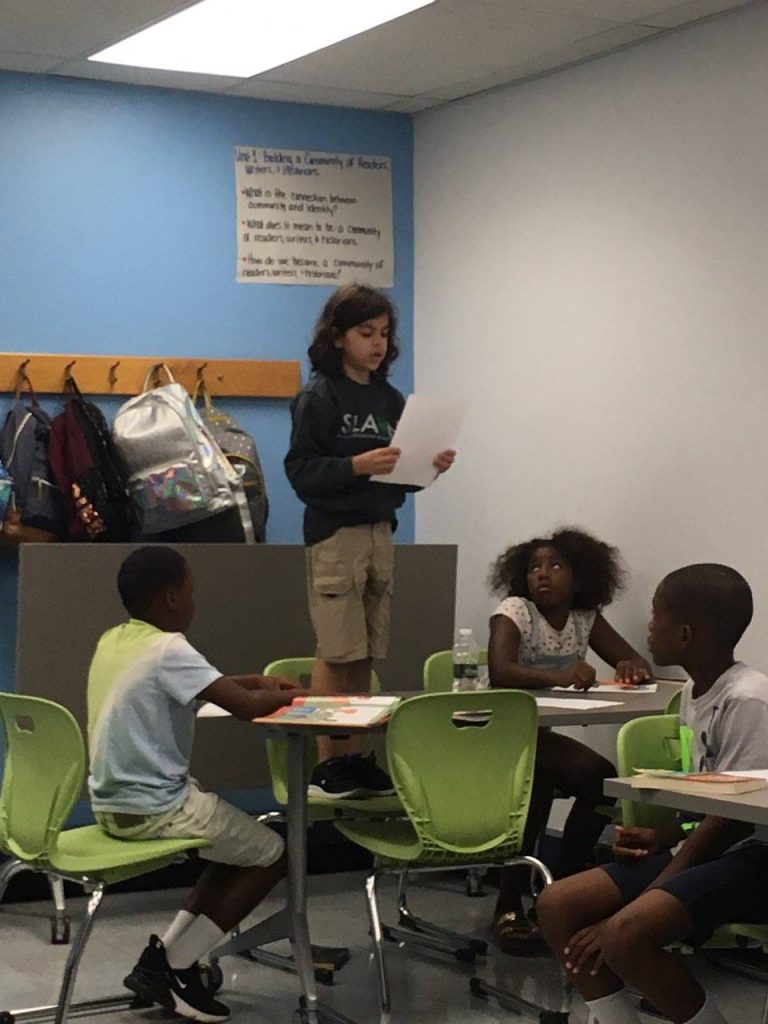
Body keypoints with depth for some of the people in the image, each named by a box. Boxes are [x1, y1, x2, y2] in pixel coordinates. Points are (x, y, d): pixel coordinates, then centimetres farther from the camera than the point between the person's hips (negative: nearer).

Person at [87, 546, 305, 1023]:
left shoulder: (113, 640, 7)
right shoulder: (168, 648, -20)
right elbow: (248, 707, -24)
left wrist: (254, 681, 15)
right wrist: (286, 695, -3)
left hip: (116, 801, 9)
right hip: (153, 808, -9)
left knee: (240, 845, 23)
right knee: (271, 852, 7)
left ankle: (165, 955, 14)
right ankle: (175, 967, 7)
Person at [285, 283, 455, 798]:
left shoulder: (390, 399, 12)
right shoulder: (319, 397, -6)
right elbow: (301, 472, -12)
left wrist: (430, 467, -3)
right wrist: (356, 466, -24)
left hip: (381, 531, 6)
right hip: (334, 533, -6)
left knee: (365, 656, 8)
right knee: (337, 653, -4)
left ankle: (355, 756, 14)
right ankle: (327, 762, 3)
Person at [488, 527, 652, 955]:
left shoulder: (585, 618, 5)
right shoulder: (515, 611, -12)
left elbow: (638, 662, 4)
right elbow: (499, 671, -29)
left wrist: (633, 669, -21)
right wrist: (557, 676, -45)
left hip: (540, 738, 6)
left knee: (603, 778, -19)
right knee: (535, 778, -35)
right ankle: (509, 907, -25)